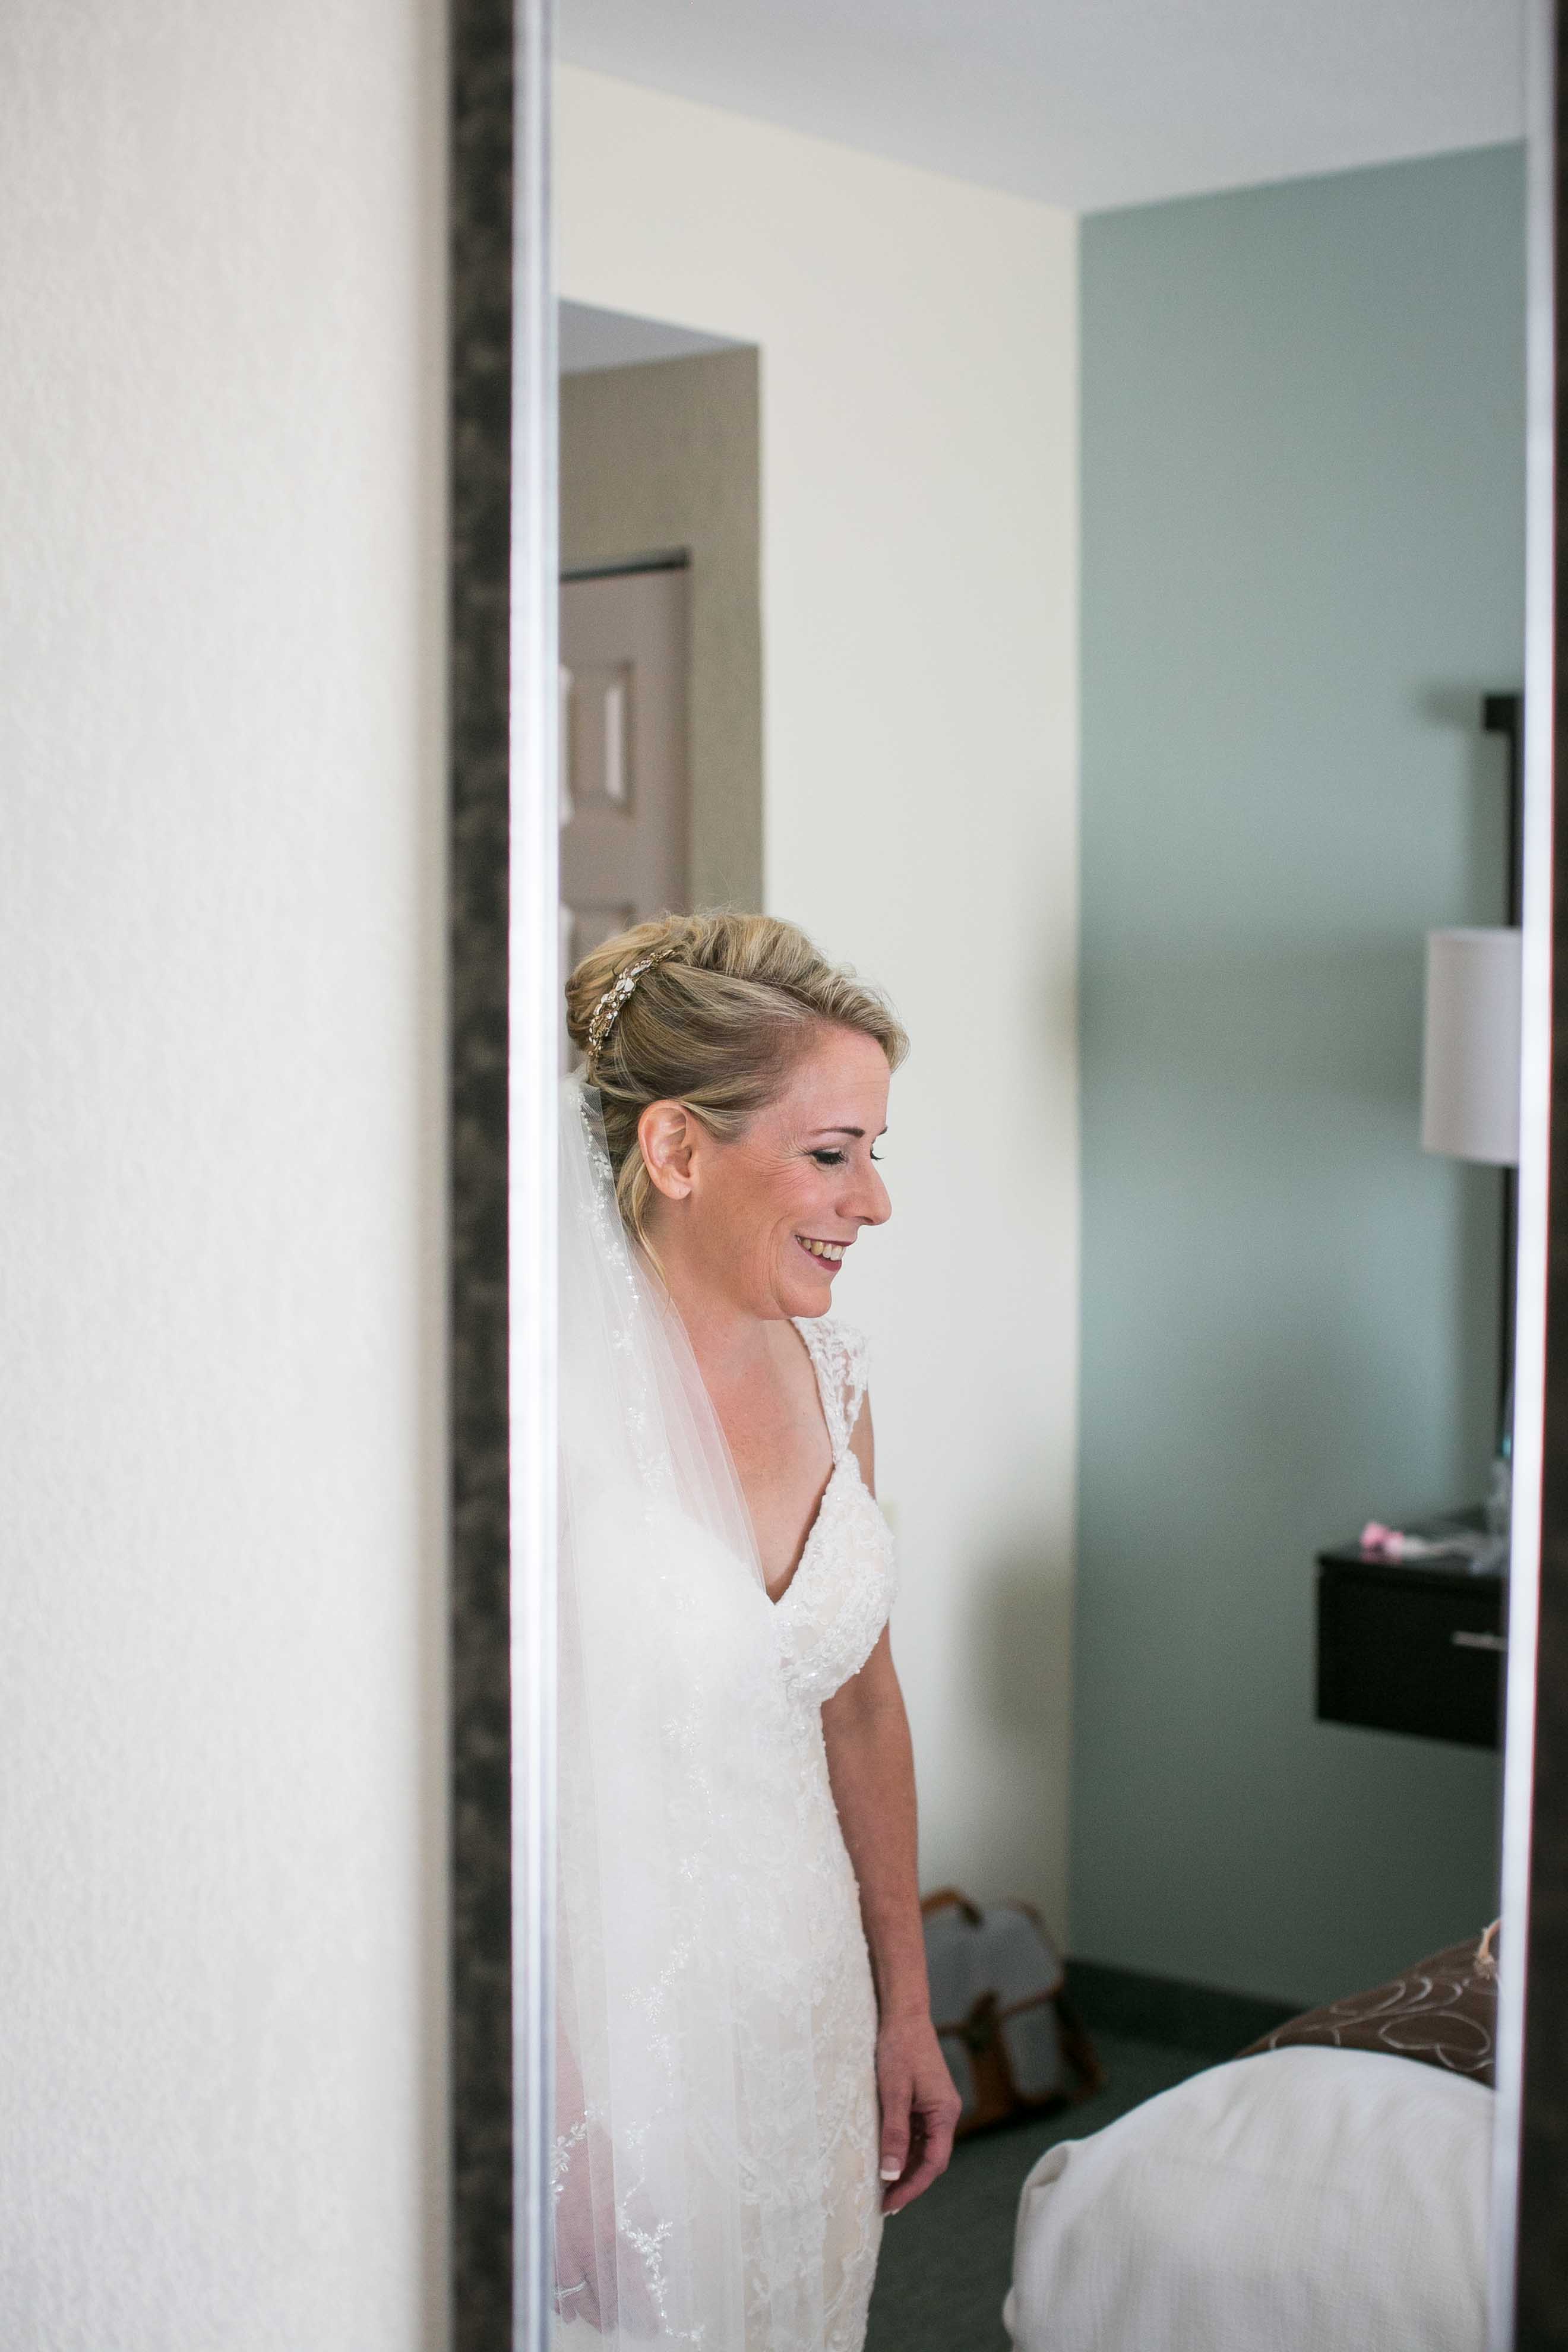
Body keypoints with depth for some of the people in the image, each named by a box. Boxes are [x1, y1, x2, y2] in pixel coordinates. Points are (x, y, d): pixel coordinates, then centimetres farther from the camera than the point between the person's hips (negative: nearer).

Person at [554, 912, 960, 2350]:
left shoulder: (826, 1370, 2)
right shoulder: (550, 1387, -20)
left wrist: (907, 2013, 15)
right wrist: (544, 2141, -17)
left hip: (804, 2006, 7)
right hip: (605, 2048, -6)